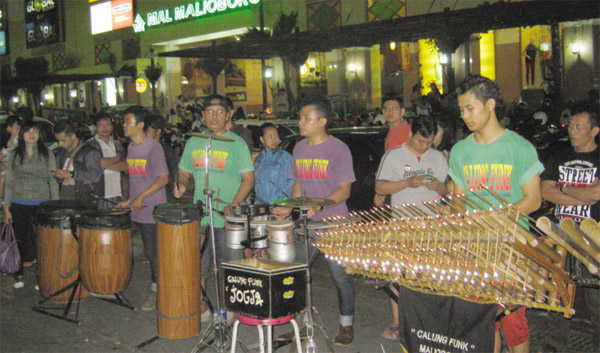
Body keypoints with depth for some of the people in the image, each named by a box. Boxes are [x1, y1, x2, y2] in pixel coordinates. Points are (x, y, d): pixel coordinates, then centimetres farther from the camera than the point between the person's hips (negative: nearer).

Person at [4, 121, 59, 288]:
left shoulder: (47, 155, 3)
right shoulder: (14, 155, 5)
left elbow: (53, 182, 4)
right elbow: (9, 182, 7)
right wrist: (6, 207, 2)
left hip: (42, 204, -1)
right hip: (19, 204, 1)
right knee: (20, 239, 6)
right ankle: (19, 275, 21)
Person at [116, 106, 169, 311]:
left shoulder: (153, 148, -12)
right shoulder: (130, 148, 12)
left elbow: (163, 178, -17)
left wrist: (142, 197, -22)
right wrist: (128, 201, 14)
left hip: (151, 211, -7)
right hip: (132, 210, 7)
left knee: (152, 252, 1)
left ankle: (155, 291, 17)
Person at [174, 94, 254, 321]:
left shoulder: (236, 143, -2)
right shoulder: (194, 142, 11)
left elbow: (248, 178, -5)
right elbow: (184, 172, 20)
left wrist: (233, 206, -17)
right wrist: (180, 185, -4)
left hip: (227, 217, -4)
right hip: (199, 216, 4)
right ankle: (201, 309, 23)